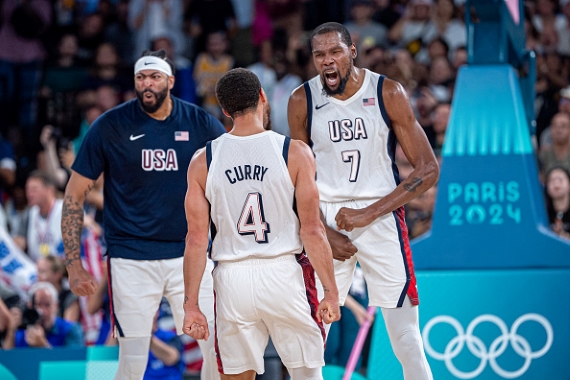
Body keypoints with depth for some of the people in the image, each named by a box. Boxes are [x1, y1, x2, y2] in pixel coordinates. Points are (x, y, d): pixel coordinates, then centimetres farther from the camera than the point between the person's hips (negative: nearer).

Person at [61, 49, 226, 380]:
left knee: (219, 350, -4)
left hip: (189, 253, 2)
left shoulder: (200, 123, 1)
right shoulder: (110, 126, -4)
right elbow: (75, 195, 1)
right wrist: (74, 265, -6)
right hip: (131, 259, -2)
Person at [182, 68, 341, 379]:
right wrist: (331, 292, 0)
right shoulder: (295, 153, -5)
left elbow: (196, 240, 0)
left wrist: (191, 305, 5)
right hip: (285, 273, -2)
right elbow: (312, 231, -7)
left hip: (232, 279, 2)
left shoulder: (203, 161, 1)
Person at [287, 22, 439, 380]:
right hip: (325, 220, 2)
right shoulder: (302, 101, -1)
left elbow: (428, 169, -7)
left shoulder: (388, 92, -7)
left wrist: (368, 214, -13)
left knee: (407, 341, -3)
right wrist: (324, 232, -4)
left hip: (382, 215, -2)